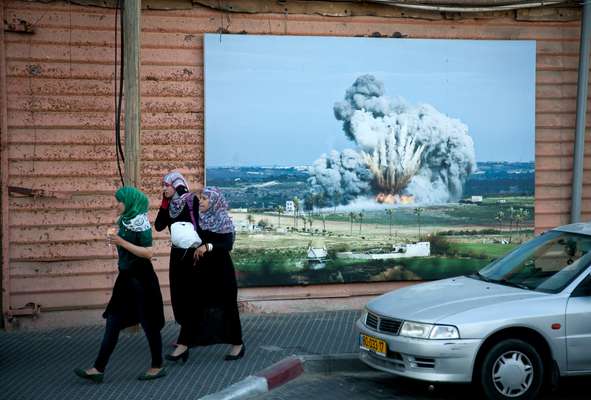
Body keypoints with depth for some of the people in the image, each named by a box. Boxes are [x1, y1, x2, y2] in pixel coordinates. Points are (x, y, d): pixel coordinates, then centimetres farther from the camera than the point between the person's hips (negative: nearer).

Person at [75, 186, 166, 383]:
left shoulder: (141, 223, -15)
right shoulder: (124, 221, 8)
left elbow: (148, 253, -23)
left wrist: (121, 242, -24)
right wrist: (113, 237, 4)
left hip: (141, 279, -9)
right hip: (126, 277, 9)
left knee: (148, 323, 3)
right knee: (112, 323, 5)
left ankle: (158, 367, 17)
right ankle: (99, 369, 6)